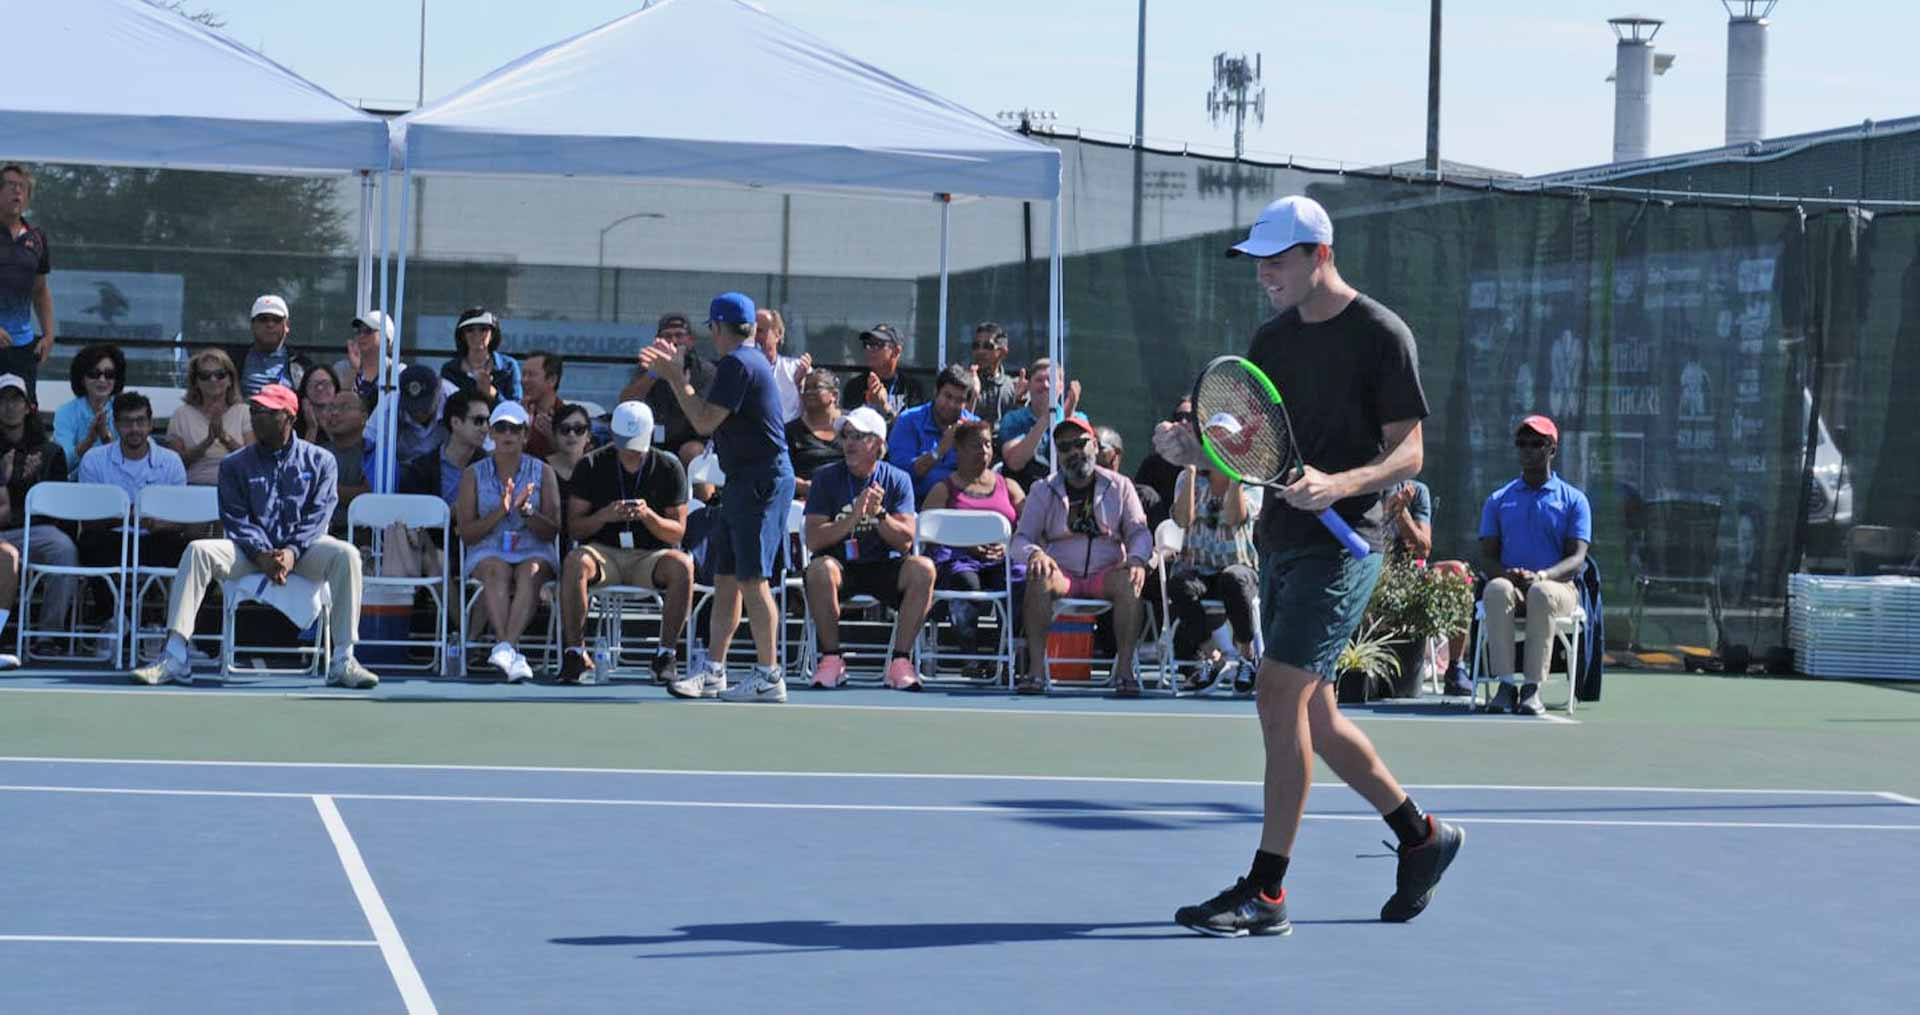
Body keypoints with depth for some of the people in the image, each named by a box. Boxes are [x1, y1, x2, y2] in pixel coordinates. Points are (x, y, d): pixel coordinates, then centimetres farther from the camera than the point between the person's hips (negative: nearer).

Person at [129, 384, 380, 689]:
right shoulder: (235, 465, 10)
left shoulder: (319, 461, 7)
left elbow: (317, 517, -3)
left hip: (302, 550, -1)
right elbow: (236, 519, -1)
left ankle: (343, 660, -32)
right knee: (198, 550, -26)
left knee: (346, 555, -32)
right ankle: (174, 658, -32)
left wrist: (292, 552, -22)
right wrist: (260, 554, -20)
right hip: (251, 550, 1)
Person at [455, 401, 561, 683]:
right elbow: (466, 534, 3)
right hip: (487, 553, 0)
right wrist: (499, 512, -12)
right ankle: (512, 654, -53)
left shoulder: (542, 473, 10)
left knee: (531, 571, -36)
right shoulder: (474, 474, 10)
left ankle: (506, 647, -53)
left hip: (533, 552, 0)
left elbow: (551, 531, 3)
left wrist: (526, 510, -16)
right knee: (496, 570, -36)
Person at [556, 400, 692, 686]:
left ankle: (666, 654, -23)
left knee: (682, 565, -33)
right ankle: (575, 654, -24)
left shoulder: (669, 468, 3)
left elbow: (677, 532, 3)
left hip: (651, 556, 0)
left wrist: (648, 516, -17)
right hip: (605, 552, 0)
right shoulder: (592, 466, 4)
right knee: (575, 562, -34)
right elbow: (574, 527, 2)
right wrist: (604, 516, -18)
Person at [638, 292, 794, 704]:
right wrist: (675, 375, 23)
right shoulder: (748, 361, 18)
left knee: (751, 578, -9)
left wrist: (677, 377, -4)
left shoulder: (737, 364, -14)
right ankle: (713, 671, 16)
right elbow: (713, 414, 24)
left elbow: (705, 421, -15)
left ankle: (769, 677, -8)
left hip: (761, 482, -11)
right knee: (726, 577, 12)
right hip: (744, 481, 11)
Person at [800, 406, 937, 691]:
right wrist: (854, 518, -22)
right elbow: (813, 540, -8)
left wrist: (880, 514, -22)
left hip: (884, 566, 1)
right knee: (819, 570, -35)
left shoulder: (897, 479, 5)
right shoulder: (827, 477, 2)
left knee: (923, 568, -28)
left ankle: (900, 660, -20)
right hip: (841, 565, -1)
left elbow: (905, 541, -4)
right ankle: (831, 659, -19)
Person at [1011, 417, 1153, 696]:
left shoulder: (1119, 486, 11)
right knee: (1039, 577, -34)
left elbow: (1139, 532, 8)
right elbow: (1020, 539, 3)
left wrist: (1136, 559, -16)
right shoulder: (1044, 491, 9)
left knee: (1129, 582, -33)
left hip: (1105, 574, 0)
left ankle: (1125, 668, -32)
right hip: (1062, 574, 0)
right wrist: (1034, 554, -22)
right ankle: (1036, 670, -36)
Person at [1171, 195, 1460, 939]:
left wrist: (1339, 484, -28)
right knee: (1313, 716, 12)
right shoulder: (1272, 340, 13)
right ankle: (1422, 836, 30)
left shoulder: (1381, 335, -8)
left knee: (1279, 696, -16)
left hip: (1342, 542, -8)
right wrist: (1191, 445, -6)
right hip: (1282, 543, 8)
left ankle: (1265, 892, -14)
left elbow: (1408, 453, -10)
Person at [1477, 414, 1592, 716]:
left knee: (1542, 593, -39)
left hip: (1558, 587, -2)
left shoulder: (1574, 500, 11)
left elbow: (1576, 559, -1)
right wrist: (1507, 574, -15)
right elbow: (1487, 556, 10)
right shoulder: (1498, 500, 19)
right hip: (1512, 586, 2)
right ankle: (1506, 683, -41)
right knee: (1497, 589, -36)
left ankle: (1532, 687, -42)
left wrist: (1541, 576, -21)